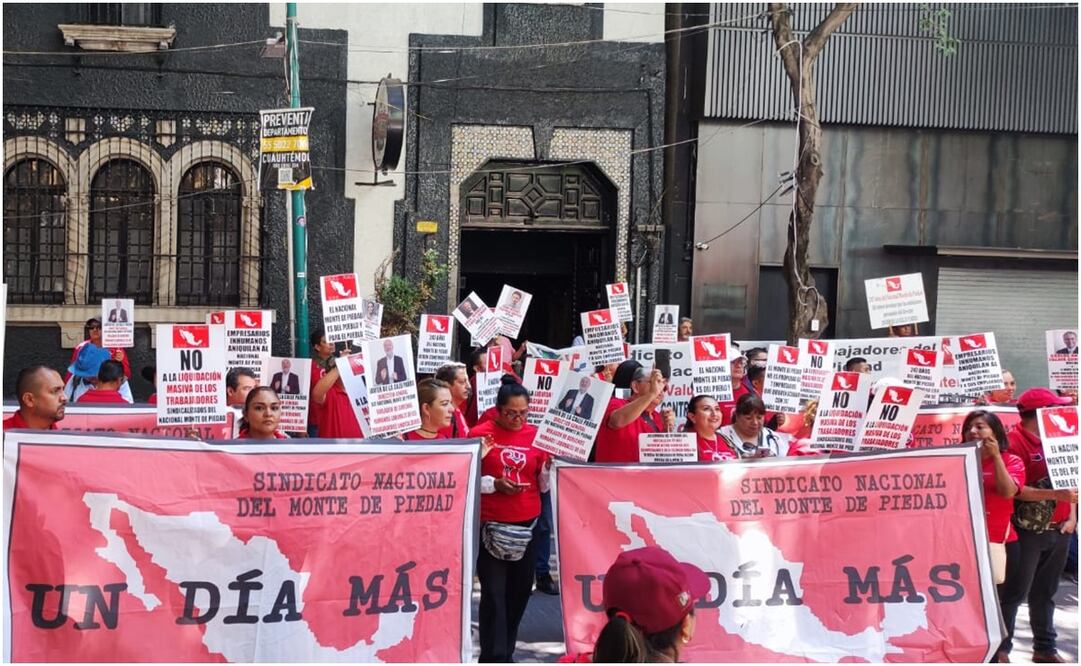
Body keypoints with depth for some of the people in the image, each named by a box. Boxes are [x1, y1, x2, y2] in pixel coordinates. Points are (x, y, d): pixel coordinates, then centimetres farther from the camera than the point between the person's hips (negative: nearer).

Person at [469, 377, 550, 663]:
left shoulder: (536, 435, 5)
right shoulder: (480, 434, -4)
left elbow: (543, 486, 9)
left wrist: (549, 464, -10)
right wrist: (495, 484, -16)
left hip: (527, 524, 4)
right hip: (491, 525, -4)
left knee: (520, 589, 10)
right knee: (494, 592, -6)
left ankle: (506, 651, 25)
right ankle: (494, 656, -2)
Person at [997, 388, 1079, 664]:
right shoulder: (1014, 441, -14)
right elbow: (1015, 490, -21)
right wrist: (1056, 495, -25)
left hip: (1058, 530, 7)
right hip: (1027, 531, -7)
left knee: (1045, 592, 15)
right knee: (1014, 592, 0)